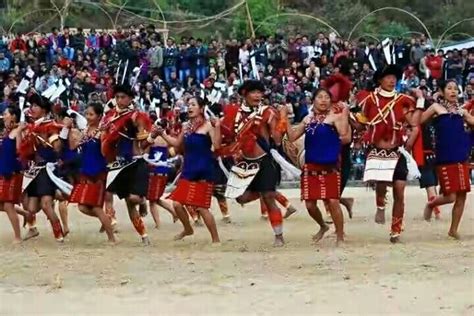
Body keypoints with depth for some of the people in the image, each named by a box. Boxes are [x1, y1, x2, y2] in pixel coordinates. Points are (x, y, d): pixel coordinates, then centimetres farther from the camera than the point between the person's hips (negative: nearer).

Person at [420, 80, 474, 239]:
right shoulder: (436, 107, 1)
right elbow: (417, 122, -2)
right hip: (445, 159, -5)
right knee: (450, 197, -10)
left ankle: (453, 230, 17)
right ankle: (430, 204, 21)